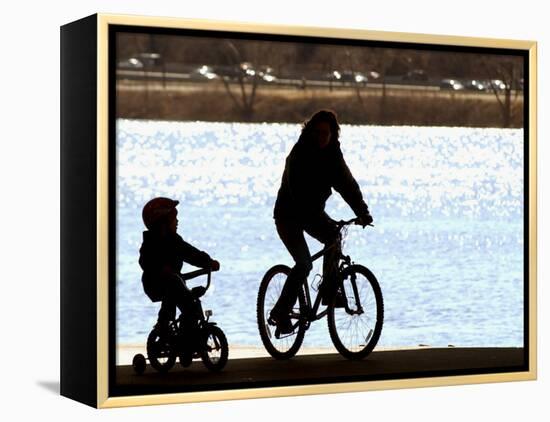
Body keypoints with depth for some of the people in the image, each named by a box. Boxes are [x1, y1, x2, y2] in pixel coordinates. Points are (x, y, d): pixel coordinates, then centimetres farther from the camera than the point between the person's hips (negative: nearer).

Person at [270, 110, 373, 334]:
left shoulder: (332, 153, -2)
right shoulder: (300, 154, -22)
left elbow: (347, 183, -6)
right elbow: (299, 191, -30)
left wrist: (362, 212, -19)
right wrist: (322, 220, -39)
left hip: (312, 211, 7)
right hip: (289, 214, -7)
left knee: (333, 237, -15)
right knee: (304, 263, -18)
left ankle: (328, 291, 0)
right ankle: (280, 312, -11)